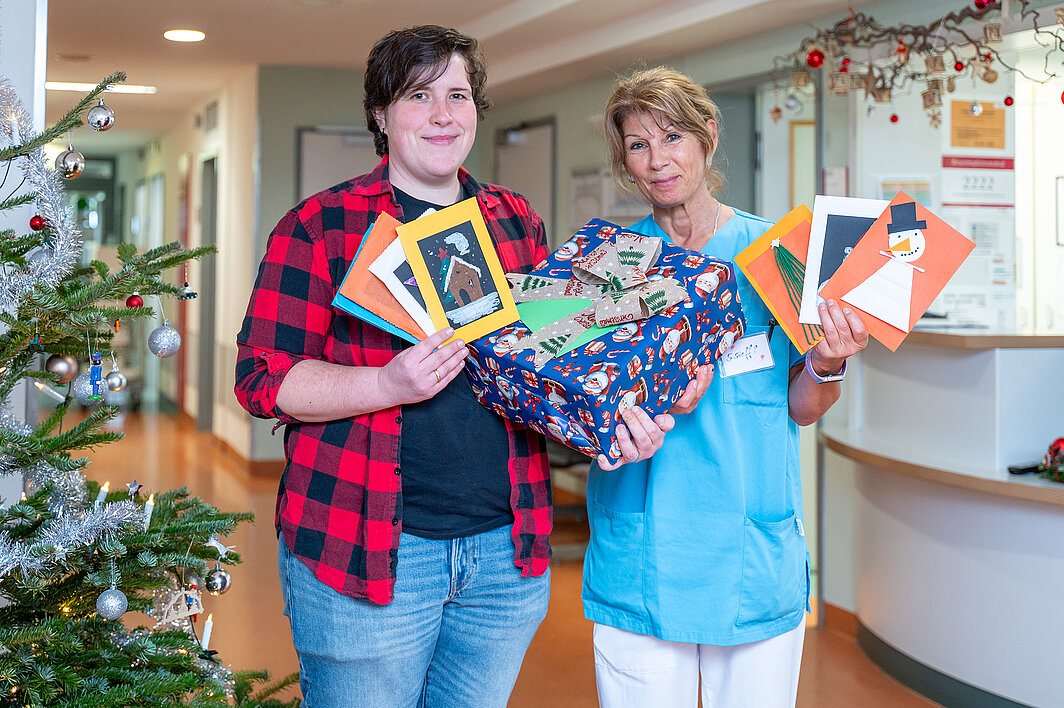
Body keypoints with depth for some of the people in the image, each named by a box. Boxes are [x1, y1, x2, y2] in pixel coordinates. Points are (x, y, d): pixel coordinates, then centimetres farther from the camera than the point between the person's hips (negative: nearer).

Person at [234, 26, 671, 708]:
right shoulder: (320, 225, -2)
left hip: (506, 548, 4)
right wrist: (388, 384, -23)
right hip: (363, 549, -4)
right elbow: (263, 376, -7)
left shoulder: (518, 222, 12)